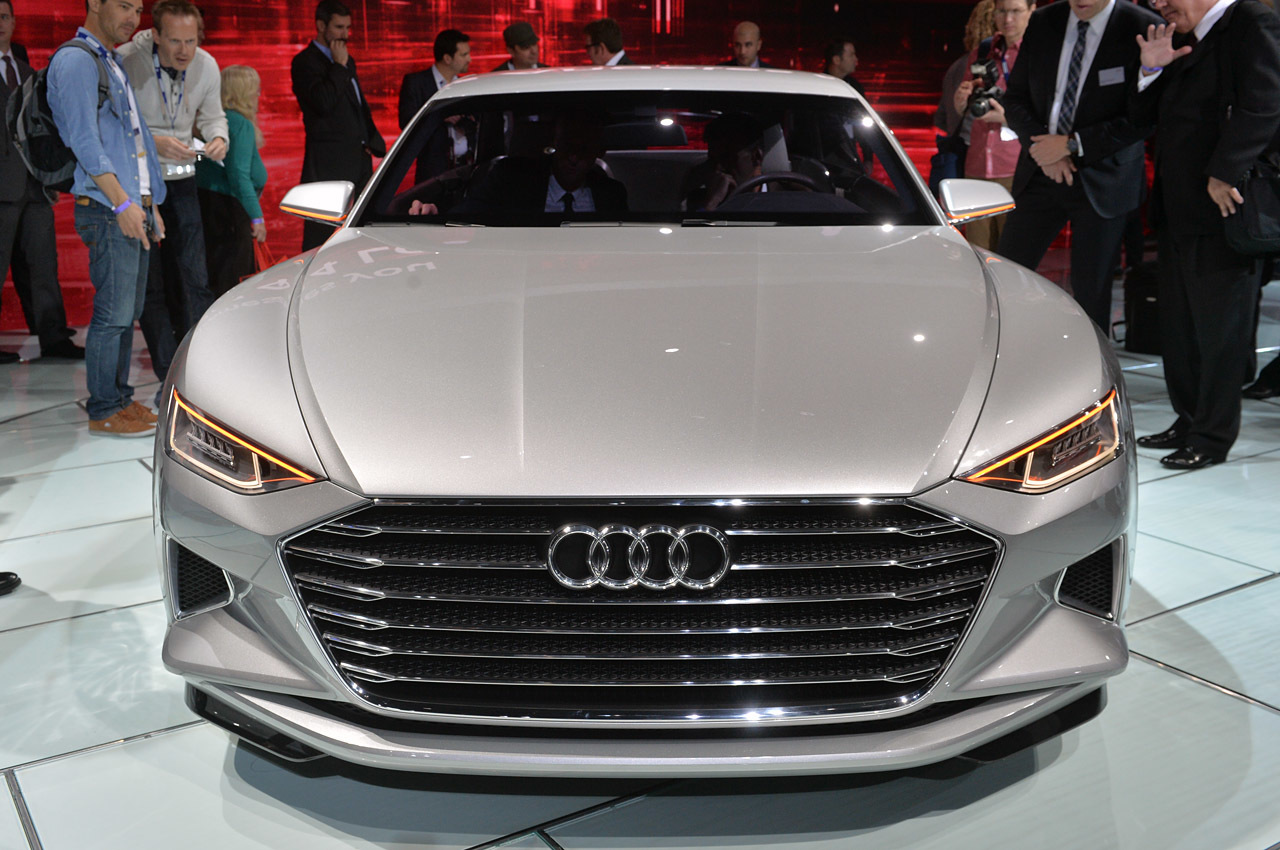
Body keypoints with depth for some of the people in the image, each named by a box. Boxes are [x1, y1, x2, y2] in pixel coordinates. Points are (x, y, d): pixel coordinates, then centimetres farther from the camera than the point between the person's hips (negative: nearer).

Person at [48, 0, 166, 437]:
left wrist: (149, 204, 20)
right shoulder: (75, 61, -8)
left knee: (127, 313, 11)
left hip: (133, 208, 9)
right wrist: (122, 203, -21)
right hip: (106, 210, -9)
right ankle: (104, 412, 1)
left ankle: (120, 398, 19)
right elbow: (84, 141, -16)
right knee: (113, 314, -7)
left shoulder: (113, 63, 22)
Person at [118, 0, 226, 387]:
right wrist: (155, 142, -27)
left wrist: (218, 139, -11)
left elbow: (213, 116, 11)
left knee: (193, 279, 1)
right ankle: (170, 379, 4)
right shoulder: (126, 61, -16)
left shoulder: (206, 66, -2)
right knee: (150, 283, -1)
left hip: (181, 180, 4)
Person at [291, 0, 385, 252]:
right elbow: (324, 102, -21)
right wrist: (340, 67, -12)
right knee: (320, 235, -5)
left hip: (360, 160, 8)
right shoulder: (305, 62, -6)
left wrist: (373, 141, 12)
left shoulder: (346, 61, 20)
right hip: (329, 166, -8)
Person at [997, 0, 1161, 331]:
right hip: (1040, 173, 4)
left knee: (1091, 292, 3)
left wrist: (1071, 144, -15)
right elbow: (1015, 96, 9)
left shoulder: (1142, 28, -8)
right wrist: (1038, 142, -8)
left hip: (1101, 180, -3)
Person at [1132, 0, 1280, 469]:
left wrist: (1223, 175, -20)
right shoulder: (1184, 42, 18)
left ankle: (1213, 436, 8)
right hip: (1178, 208, 9)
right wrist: (1153, 68, 1)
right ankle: (1190, 421, 26)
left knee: (1219, 323, -1)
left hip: (1221, 207, -9)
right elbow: (1145, 114, 16)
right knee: (1179, 322, 14)